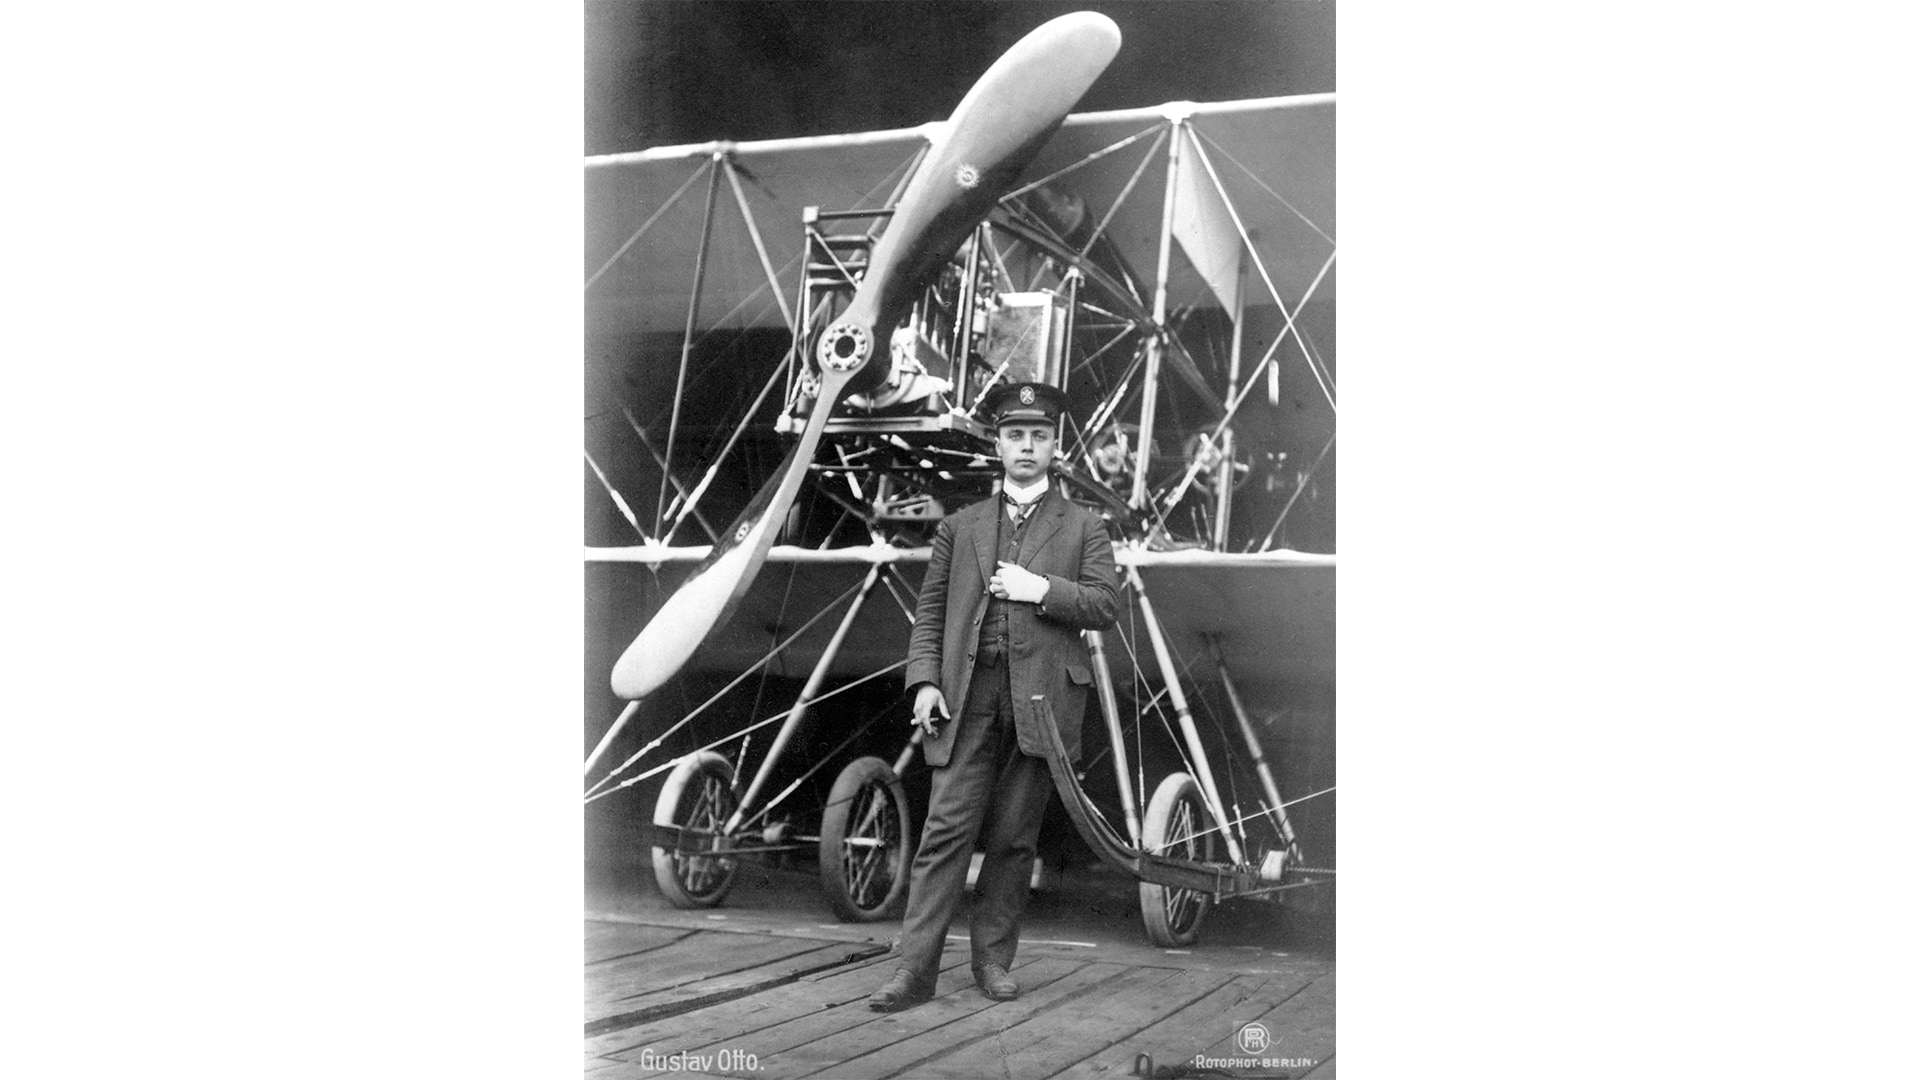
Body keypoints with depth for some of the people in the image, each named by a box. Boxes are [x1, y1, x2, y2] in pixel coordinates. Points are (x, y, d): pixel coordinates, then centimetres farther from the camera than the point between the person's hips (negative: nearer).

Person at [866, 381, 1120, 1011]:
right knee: (947, 829, -6)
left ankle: (993, 960, 15)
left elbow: (1106, 605, 3)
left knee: (1014, 836, 3)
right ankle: (915, 968, -5)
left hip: (1043, 695, 0)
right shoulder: (959, 527, 17)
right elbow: (930, 611, 13)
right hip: (968, 697, 1)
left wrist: (1042, 589, -9)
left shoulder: (1083, 528, 13)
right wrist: (924, 681, 0)